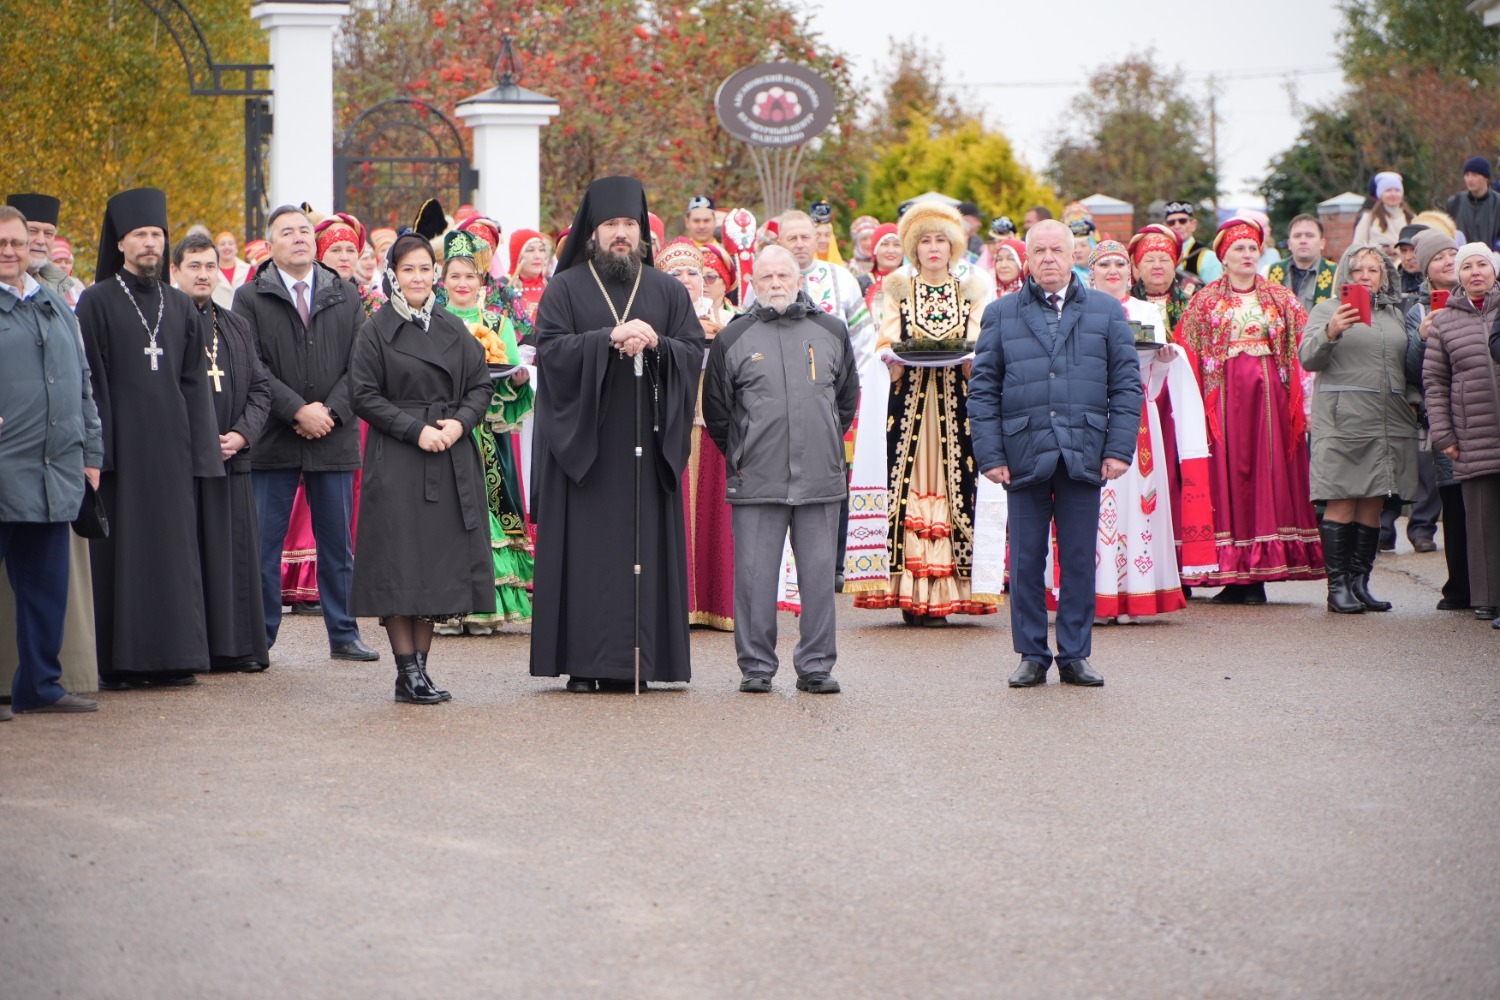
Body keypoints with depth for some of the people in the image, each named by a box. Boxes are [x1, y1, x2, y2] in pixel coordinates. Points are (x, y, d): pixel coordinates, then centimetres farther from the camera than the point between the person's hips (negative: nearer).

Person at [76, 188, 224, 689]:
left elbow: (195, 384, 13)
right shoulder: (96, 303, 1)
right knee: (120, 549, -3)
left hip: (170, 444, 4)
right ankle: (117, 661, -1)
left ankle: (171, 655, 8)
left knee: (174, 546, 4)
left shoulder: (181, 308, 14)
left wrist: (200, 448, 5)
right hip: (120, 441, -4)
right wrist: (96, 449, -11)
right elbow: (89, 381, -4)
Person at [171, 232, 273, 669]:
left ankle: (237, 646, 8)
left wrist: (243, 434, -2)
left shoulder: (236, 326, 17)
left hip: (232, 456, 5)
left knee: (237, 552, 3)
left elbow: (260, 387, 15)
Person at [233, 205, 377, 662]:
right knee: (264, 543, 0)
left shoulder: (345, 297, 10)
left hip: (335, 438, 2)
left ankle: (343, 635, 15)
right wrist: (299, 411, -15)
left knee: (337, 543, 8)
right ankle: (259, 637, 8)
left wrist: (330, 411, -10)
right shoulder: (250, 298, 1)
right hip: (273, 440, -2)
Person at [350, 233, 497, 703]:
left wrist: (459, 422, -8)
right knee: (401, 564, -6)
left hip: (453, 461, 4)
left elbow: (481, 385, 11)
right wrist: (417, 430, -14)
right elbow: (364, 396, -5)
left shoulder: (453, 330, 12)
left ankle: (420, 665, 9)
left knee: (440, 561, 3)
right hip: (396, 462, -4)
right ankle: (407, 673, -3)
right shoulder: (376, 331, 0)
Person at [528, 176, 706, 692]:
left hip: (646, 444, 2)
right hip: (583, 441, -2)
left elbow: (695, 352, 5)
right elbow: (550, 348, -7)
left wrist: (654, 343, -14)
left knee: (644, 547, -2)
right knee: (587, 550, -4)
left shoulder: (668, 291, 14)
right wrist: (610, 339, -17)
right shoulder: (565, 288, 7)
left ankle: (636, 659, 1)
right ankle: (582, 662, -2)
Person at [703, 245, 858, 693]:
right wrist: (741, 454, 11)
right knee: (754, 576, -2)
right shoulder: (733, 339, 4)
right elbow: (716, 408, 12)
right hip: (755, 483, -1)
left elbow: (848, 396, 21)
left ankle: (816, 666, 10)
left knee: (819, 575, 3)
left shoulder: (830, 332, 10)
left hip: (821, 480, 2)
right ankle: (756, 667, 7)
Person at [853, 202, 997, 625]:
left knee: (952, 489, -6)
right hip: (908, 399, 0)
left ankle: (941, 594, -5)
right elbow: (887, 346, 6)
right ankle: (910, 593, -7)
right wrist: (896, 356, -16)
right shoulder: (897, 291, 12)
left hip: (955, 403, 0)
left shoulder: (971, 292, 12)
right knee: (907, 489, -8)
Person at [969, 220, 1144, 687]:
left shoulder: (1106, 311, 10)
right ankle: (1032, 656, 11)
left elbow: (1127, 384, 7)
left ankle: (1075, 656, 12)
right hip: (1025, 455, 0)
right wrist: (990, 454, -2)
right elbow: (982, 390, 7)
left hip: (1084, 456, 0)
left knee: (1080, 561, 3)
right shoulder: (1001, 314, 9)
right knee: (1026, 562, 3)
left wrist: (1119, 449, -3)